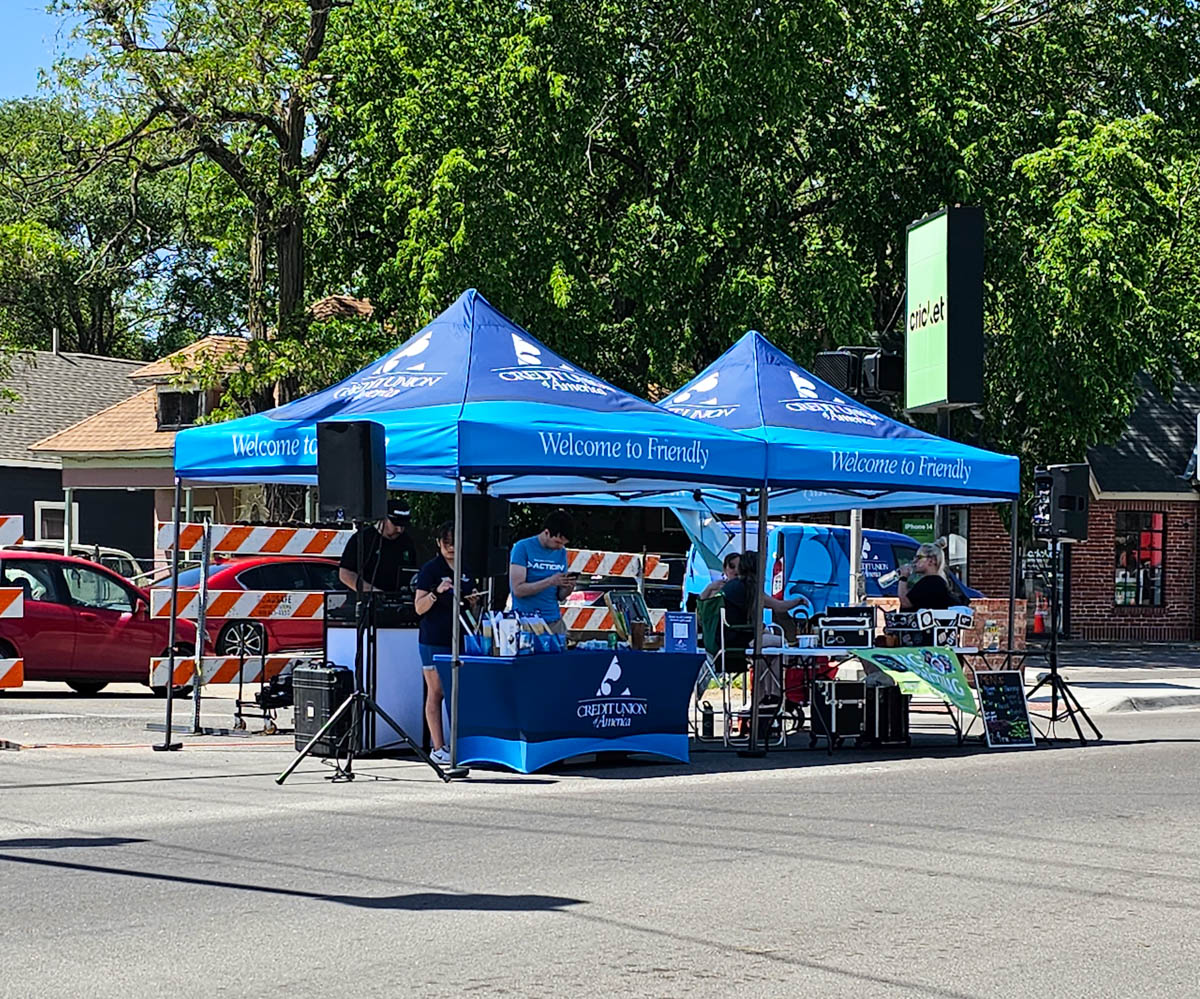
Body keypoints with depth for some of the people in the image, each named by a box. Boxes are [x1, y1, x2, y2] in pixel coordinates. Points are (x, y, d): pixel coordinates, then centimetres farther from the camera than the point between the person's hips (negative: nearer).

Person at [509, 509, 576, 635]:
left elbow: (560, 596, 13)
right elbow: (517, 590, -12)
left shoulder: (561, 552, 10)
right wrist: (550, 581, -19)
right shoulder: (523, 547, -5)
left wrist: (569, 587, -9)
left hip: (554, 622, 4)